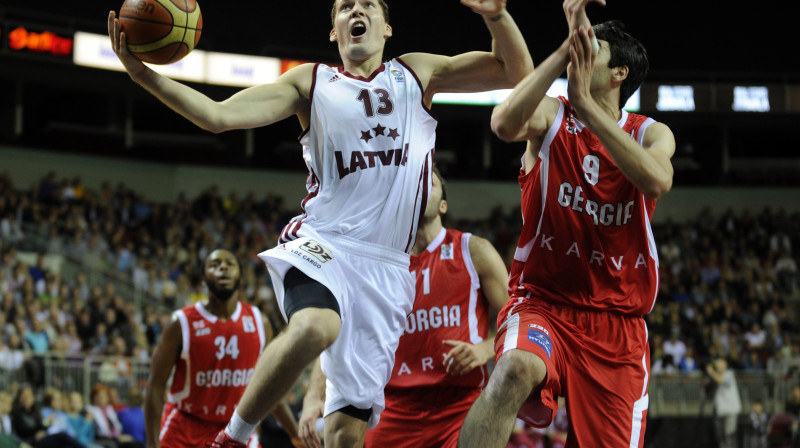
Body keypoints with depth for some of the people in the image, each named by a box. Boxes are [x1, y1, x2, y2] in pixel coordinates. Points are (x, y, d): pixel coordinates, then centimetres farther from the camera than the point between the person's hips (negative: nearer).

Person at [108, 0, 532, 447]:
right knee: (314, 328, -38)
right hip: (322, 243, -2)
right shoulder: (311, 82, 9)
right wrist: (144, 75, -12)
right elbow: (219, 115, 0)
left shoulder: (416, 73, 14)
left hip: (386, 265, 2)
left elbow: (516, 72, 10)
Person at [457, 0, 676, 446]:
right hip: (543, 302, -2)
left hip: (618, 323, 3)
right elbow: (505, 124, -24)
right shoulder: (550, 116, 2)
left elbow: (657, 181, -20)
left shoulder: (652, 135, 6)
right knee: (514, 372, -36)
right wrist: (567, 45, -27)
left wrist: (586, 104, -24)